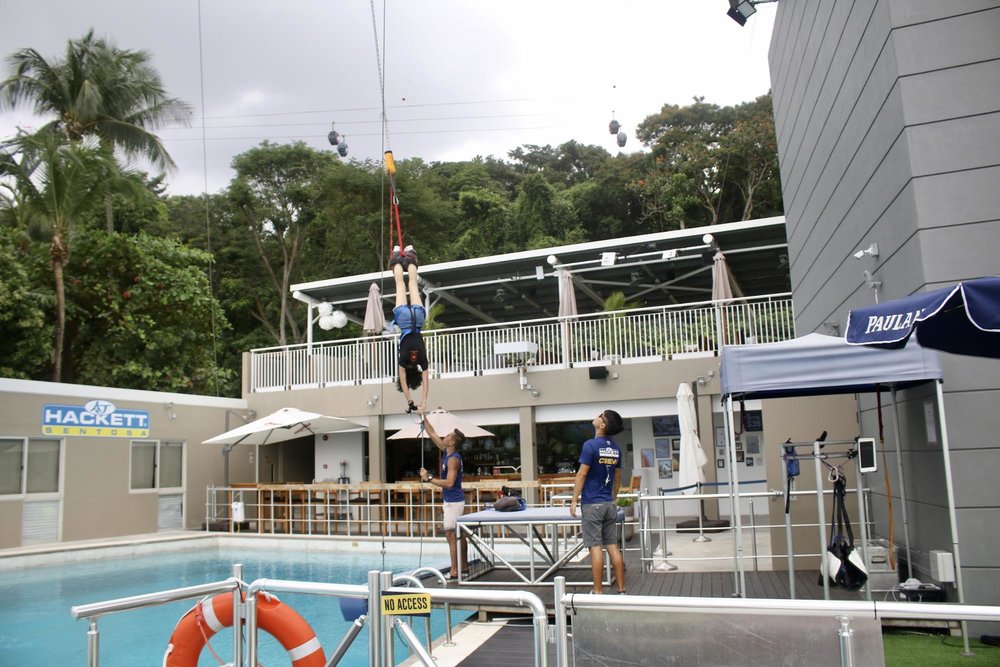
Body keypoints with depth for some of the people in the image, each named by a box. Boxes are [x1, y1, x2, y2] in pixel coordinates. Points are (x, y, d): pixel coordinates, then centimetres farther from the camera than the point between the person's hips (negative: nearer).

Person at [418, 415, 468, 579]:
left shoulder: (453, 459, -18)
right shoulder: (447, 452, 8)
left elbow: (449, 482, -27)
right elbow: (432, 434, 15)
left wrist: (429, 479, -23)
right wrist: (423, 417, 14)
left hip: (453, 502, -10)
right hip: (455, 500, 10)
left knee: (451, 534, -9)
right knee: (459, 535, 12)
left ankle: (454, 572, -8)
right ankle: (464, 568, 19)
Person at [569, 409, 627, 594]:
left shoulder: (591, 445, -12)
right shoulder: (616, 448, 8)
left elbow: (582, 474, -12)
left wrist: (574, 501, -7)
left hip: (592, 504, -6)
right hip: (609, 504, 6)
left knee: (596, 548, -3)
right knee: (613, 546, 8)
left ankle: (598, 592, 0)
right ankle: (621, 590, 11)